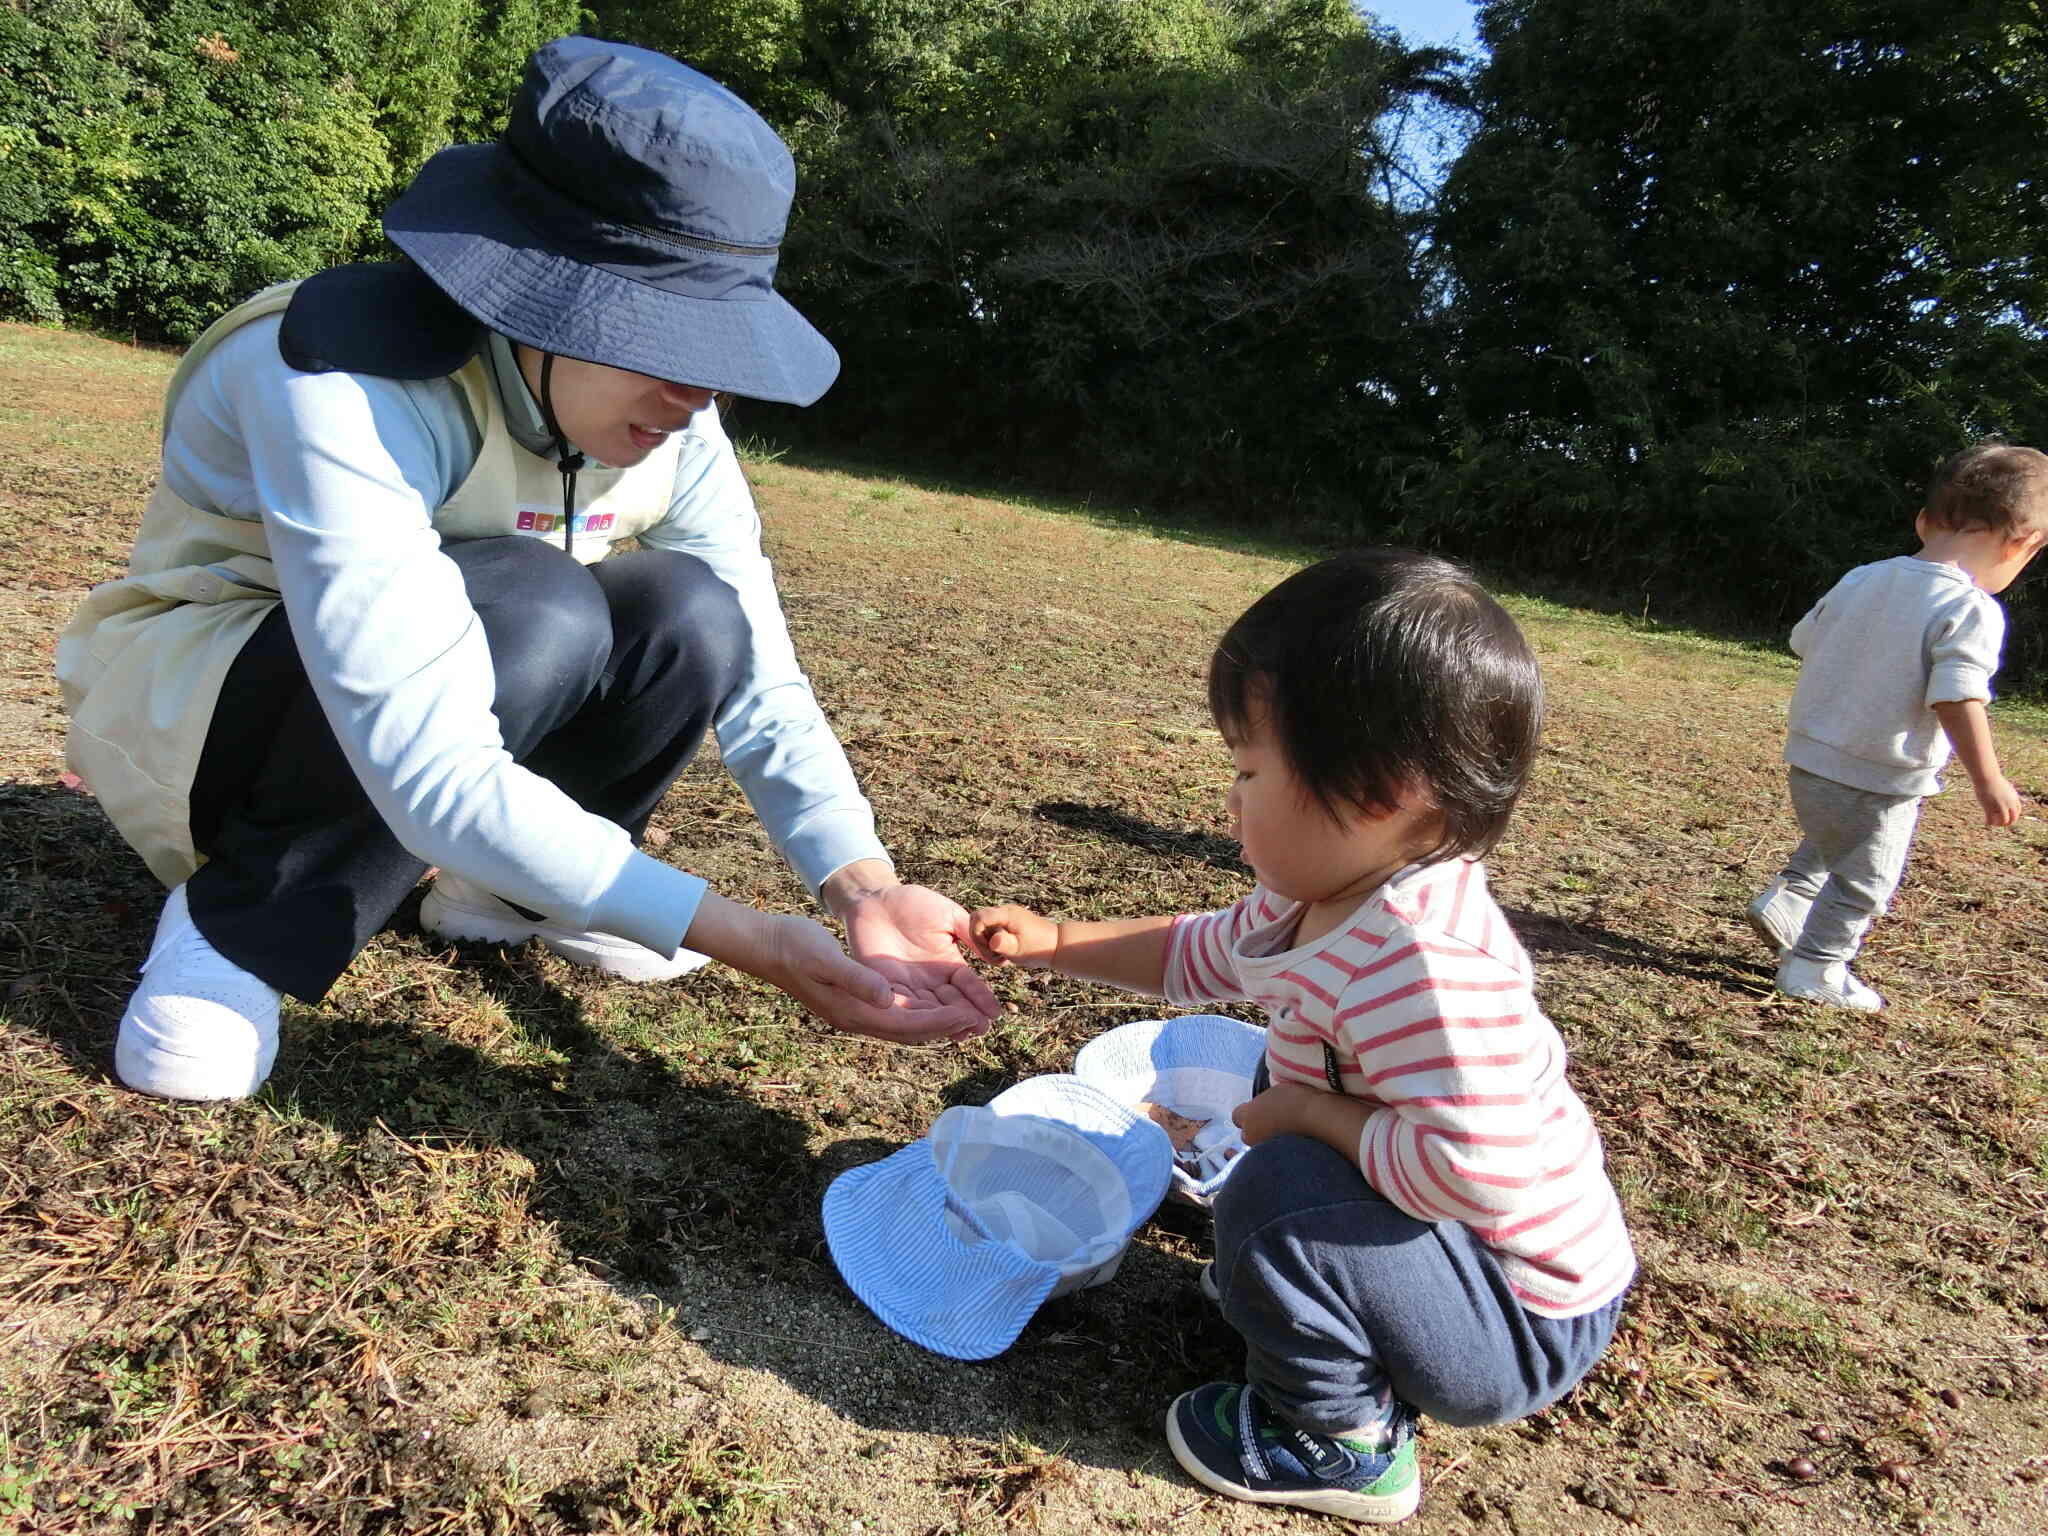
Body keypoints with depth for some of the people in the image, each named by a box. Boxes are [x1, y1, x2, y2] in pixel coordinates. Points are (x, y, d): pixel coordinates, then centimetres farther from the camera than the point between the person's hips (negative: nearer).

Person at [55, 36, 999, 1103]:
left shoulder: (666, 416, -14)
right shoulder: (351, 391, -34)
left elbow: (758, 681, -15)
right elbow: (428, 775, -41)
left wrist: (864, 886, -31)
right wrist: (747, 941, -43)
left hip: (445, 699, 6)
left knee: (692, 616, -22)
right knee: (531, 611, -34)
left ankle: (502, 892, 2)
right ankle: (237, 923, -12)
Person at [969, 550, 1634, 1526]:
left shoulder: (1426, 961, -37)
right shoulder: (1316, 902, -5)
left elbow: (1475, 1170, -42)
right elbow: (1200, 954, 11)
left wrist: (1307, 1114, -28)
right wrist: (1052, 943, 7)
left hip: (1524, 1327, -9)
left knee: (1279, 1187, -28)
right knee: (1279, 1082, 21)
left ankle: (1340, 1442, -2)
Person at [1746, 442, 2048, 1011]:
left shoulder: (1861, 579, 3)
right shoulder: (1972, 611, -18)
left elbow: (1805, 640, 14)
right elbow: (1956, 698, -27)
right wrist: (1988, 778, -21)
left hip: (1809, 758, 7)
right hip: (1879, 783, -6)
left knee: (1828, 847, 33)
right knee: (1862, 880, 12)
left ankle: (1782, 905, 29)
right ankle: (1813, 969, 20)